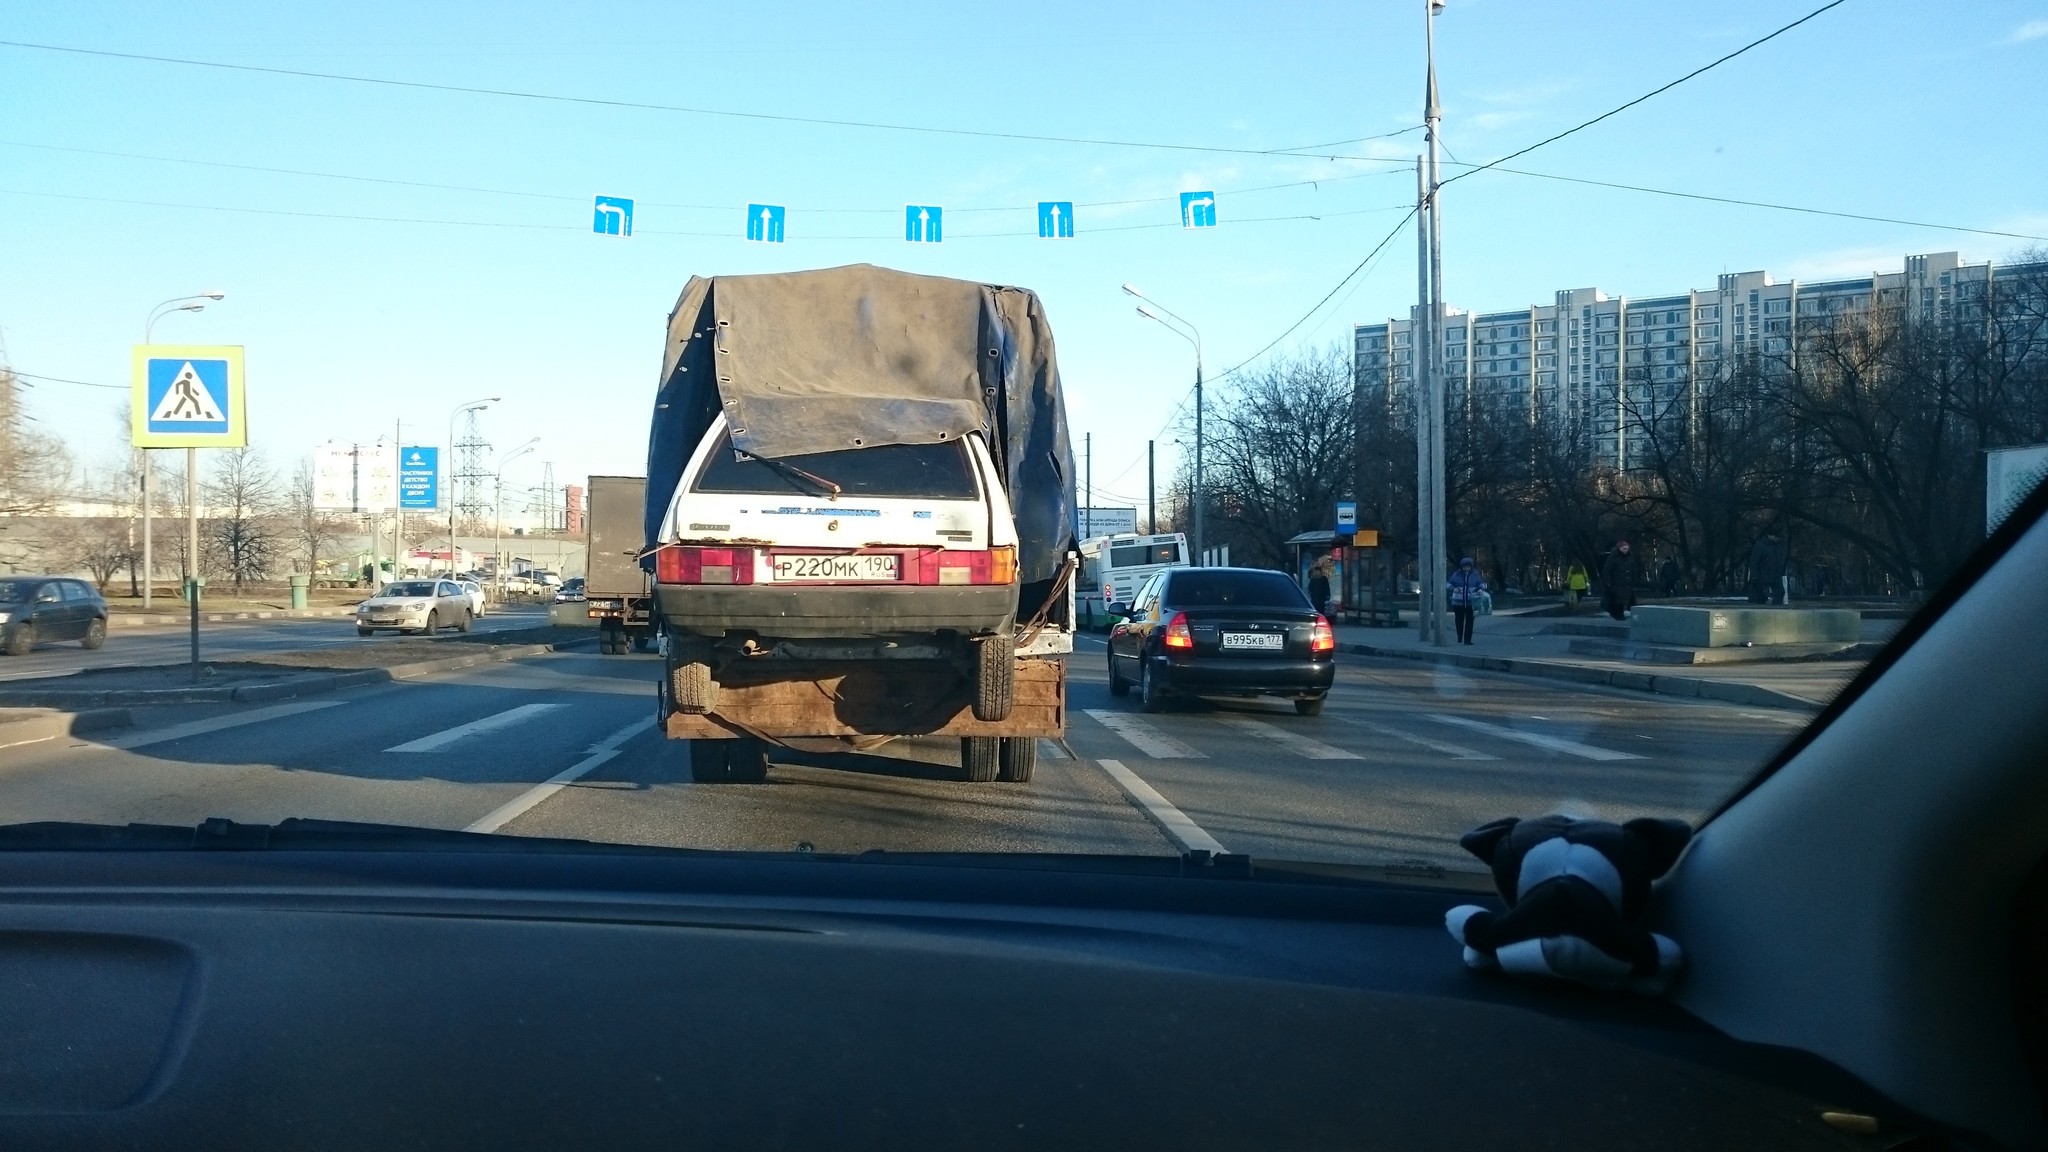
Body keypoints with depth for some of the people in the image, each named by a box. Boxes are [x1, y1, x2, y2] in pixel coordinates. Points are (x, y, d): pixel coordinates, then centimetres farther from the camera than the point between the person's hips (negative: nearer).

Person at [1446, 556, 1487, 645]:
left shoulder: (1475, 575, 0)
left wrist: (1481, 589, -12)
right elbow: (1447, 583, 4)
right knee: (1459, 621, 7)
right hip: (1458, 602, 0)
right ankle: (1459, 638, 26)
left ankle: (1467, 640, 4)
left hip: (1471, 602, 0)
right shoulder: (1456, 574, -2)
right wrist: (1453, 588, -16)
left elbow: (1482, 583, 10)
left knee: (1469, 621, -1)